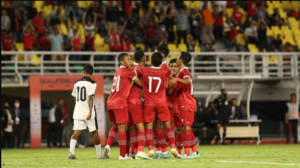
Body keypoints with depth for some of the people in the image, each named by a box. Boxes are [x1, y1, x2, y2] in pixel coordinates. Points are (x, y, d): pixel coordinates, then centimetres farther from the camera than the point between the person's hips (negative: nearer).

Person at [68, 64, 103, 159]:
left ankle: (71, 151, -22)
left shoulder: (77, 83, 8)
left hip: (78, 112, 4)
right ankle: (99, 154, 14)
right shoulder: (92, 83, -8)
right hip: (88, 112, -4)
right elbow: (91, 98, -17)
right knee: (94, 132, 8)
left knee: (77, 132, -2)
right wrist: (90, 112, -20)